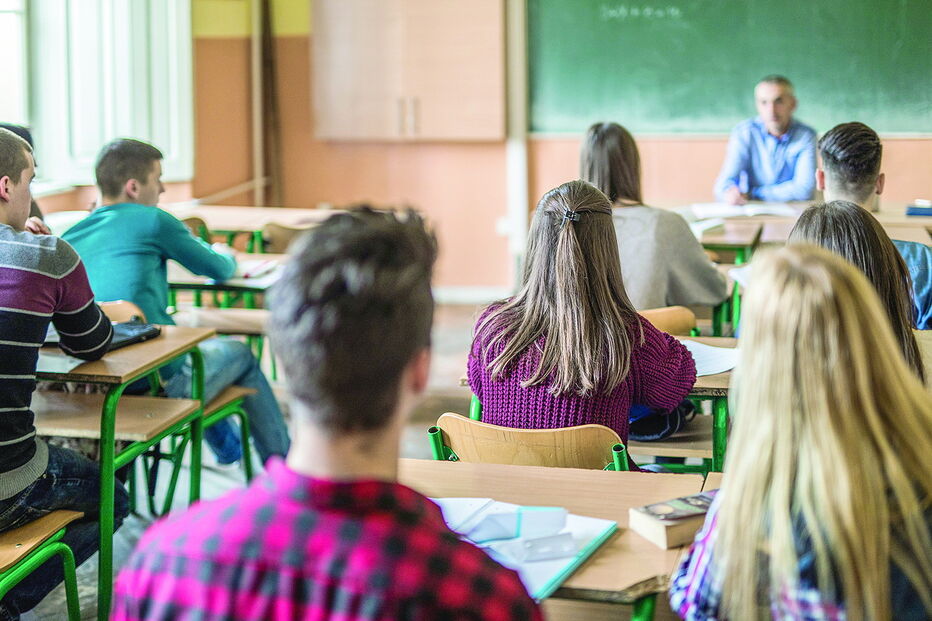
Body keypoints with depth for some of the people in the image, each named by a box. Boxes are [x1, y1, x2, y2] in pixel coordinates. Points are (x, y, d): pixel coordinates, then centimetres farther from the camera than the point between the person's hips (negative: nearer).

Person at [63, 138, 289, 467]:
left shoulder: (69, 237, 8)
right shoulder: (151, 221, -7)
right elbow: (220, 269, 7)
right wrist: (227, 257, 30)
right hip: (161, 383, -7)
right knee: (239, 353, 22)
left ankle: (225, 444, 52)